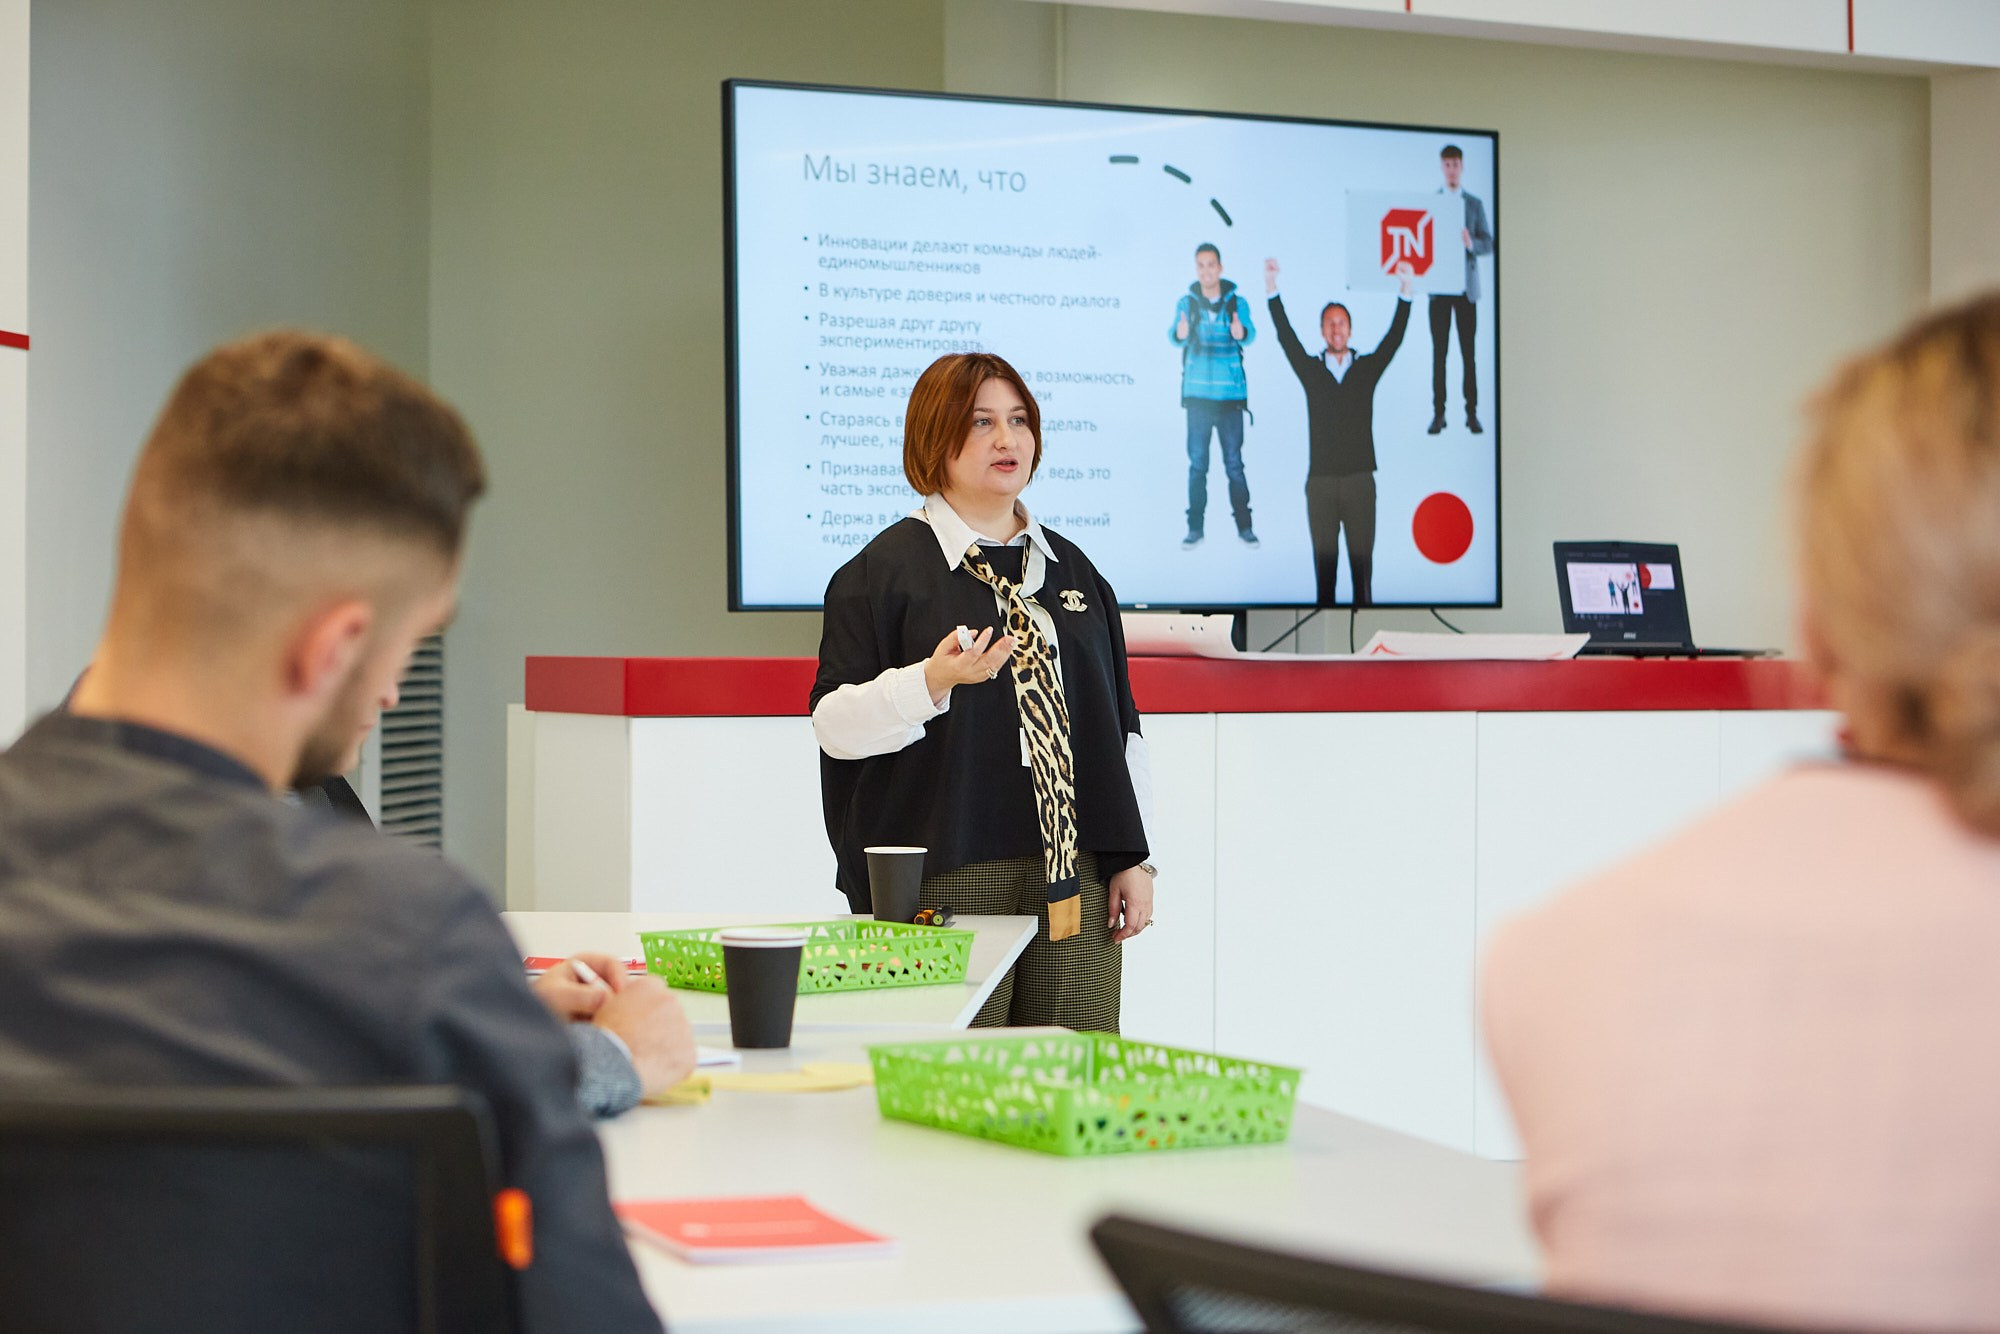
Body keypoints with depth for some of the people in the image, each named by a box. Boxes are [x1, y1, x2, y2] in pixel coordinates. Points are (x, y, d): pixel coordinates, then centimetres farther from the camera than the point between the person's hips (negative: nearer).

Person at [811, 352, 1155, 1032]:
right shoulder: (883, 570, 1)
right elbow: (833, 724, -5)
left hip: (1074, 875, 5)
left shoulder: (1071, 568, 17)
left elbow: (1120, 724, 18)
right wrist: (933, 682, -21)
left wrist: (1132, 857, 12)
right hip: (947, 879, -4)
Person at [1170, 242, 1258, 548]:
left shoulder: (1236, 303, 1)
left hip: (1230, 394, -1)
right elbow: (1175, 336, -11)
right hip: (1198, 394, 1)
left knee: (1234, 463, 2)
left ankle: (1244, 526, 8)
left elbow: (1250, 334, -14)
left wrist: (1242, 333, -38)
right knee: (1197, 463, 3)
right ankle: (1195, 527, 7)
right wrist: (1180, 334, -36)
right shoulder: (1186, 303, 3)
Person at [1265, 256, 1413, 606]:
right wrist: (1272, 290, -9)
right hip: (1320, 482, 0)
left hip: (1360, 480, 0)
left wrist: (1406, 291, -9)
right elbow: (1286, 337, 1)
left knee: (1361, 558, -2)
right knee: (1324, 559, 0)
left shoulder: (1367, 368, 10)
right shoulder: (1311, 369, 10)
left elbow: (1394, 338, 2)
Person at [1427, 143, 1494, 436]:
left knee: (1468, 351, 1)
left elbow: (1488, 244, 4)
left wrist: (1470, 242, -17)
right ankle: (1438, 413, 2)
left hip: (1467, 286, 1)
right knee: (1439, 351, 0)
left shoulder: (1475, 204, 8)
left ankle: (1472, 413, 4)